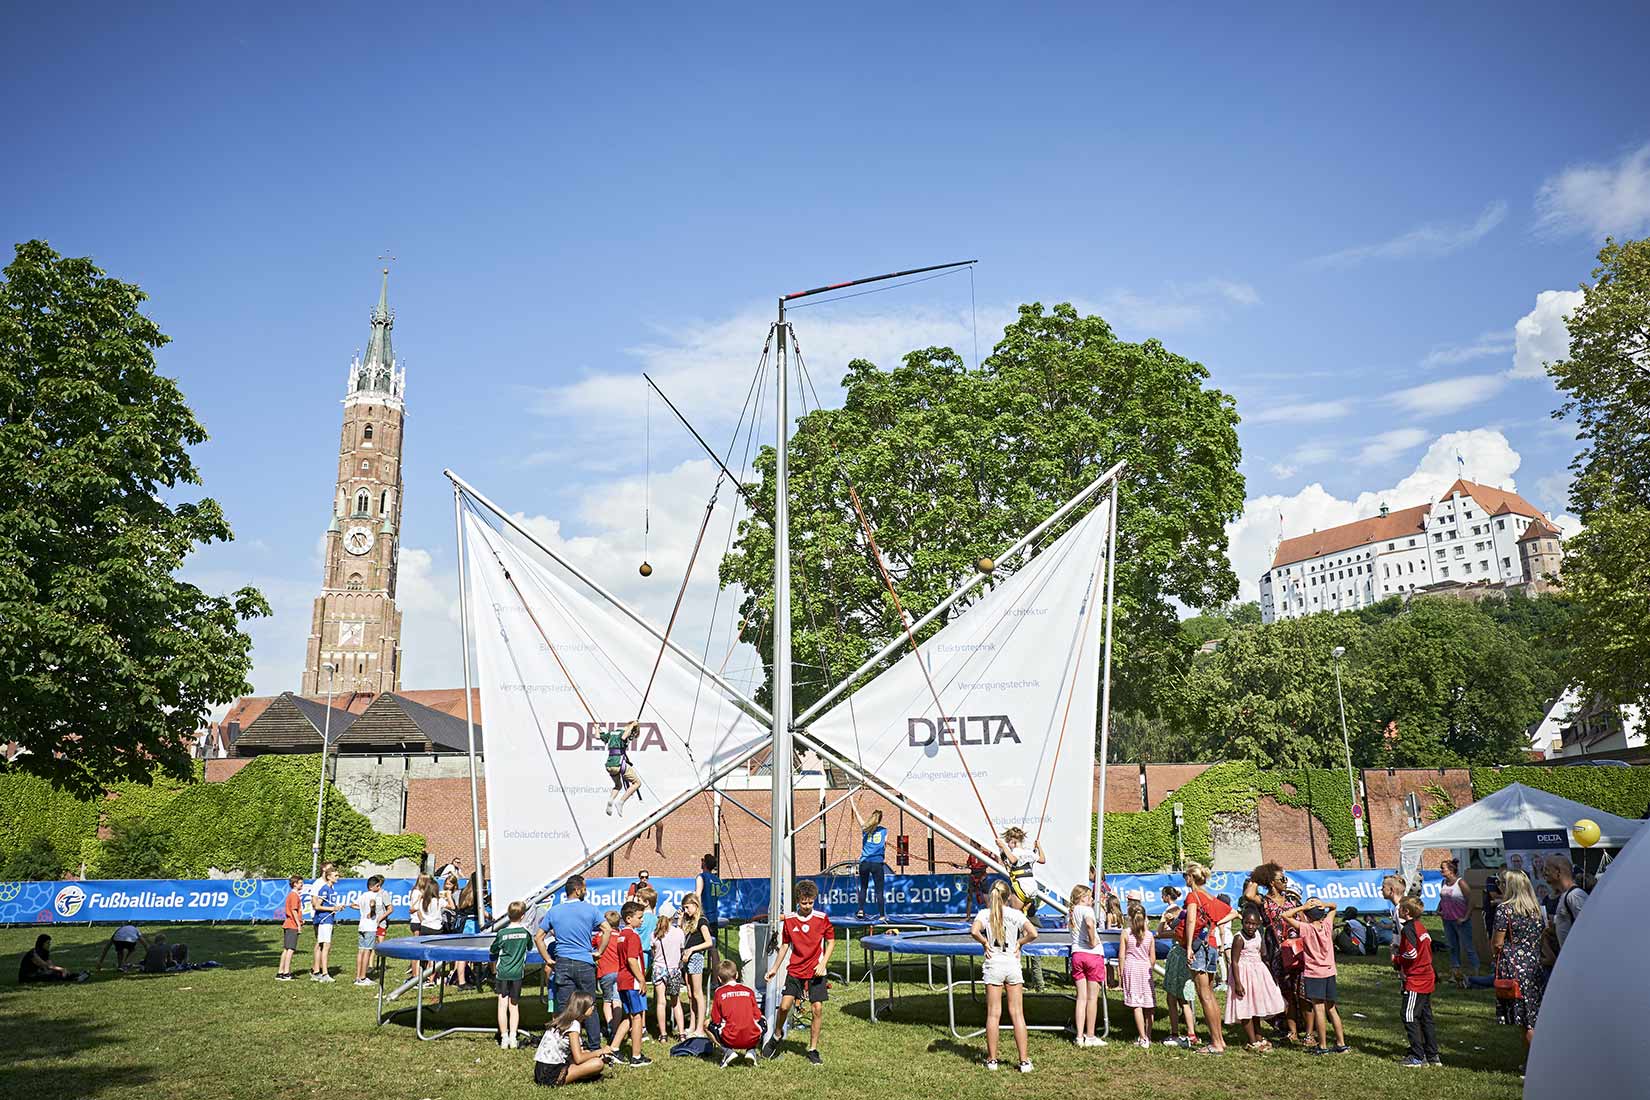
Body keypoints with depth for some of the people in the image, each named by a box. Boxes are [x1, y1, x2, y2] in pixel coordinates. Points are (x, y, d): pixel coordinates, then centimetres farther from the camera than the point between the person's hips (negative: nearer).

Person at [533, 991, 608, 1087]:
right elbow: (578, 1059, -16)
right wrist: (599, 1052, -2)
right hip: (551, 1075, -9)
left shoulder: (563, 1020, 14)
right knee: (598, 1063, -16)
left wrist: (591, 1053, 8)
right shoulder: (574, 1024, -12)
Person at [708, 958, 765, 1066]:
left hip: (730, 1040, -2)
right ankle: (751, 1051, 11)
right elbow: (757, 1017, 11)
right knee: (763, 1022, 33)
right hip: (752, 1039, 2)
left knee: (708, 1026, 22)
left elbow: (716, 1020, 3)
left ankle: (728, 1052, 3)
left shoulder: (719, 992, 3)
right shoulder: (749, 991, 9)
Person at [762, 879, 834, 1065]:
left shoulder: (822, 918, -4)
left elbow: (831, 941, 5)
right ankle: (777, 1035, 18)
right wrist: (774, 968, 13)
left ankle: (813, 1049, 11)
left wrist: (822, 964, -6)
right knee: (784, 1005, -11)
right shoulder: (789, 919, 0)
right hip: (795, 971, 1)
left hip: (816, 972, -1)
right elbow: (785, 945, 11)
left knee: (817, 1009, -4)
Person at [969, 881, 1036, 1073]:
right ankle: (1024, 1060, 5)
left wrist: (985, 943, -4)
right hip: (1012, 965, 0)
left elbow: (974, 930, -21)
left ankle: (992, 1059, 11)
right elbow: (1033, 933, -15)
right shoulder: (1016, 914, -2)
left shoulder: (984, 913, -2)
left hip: (993, 965, 0)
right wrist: (1020, 942, 1)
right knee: (1017, 1014, 4)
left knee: (993, 1014, 6)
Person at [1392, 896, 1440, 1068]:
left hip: (1415, 981, -9)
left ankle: (1418, 1056, -3)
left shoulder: (1408, 929, -15)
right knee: (1426, 1017, 14)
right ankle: (1433, 1056, 18)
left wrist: (1396, 960, -4)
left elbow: (1411, 953, -21)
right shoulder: (1421, 927, 13)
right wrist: (1399, 949, 14)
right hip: (1427, 979, 9)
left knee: (1410, 1017, -4)